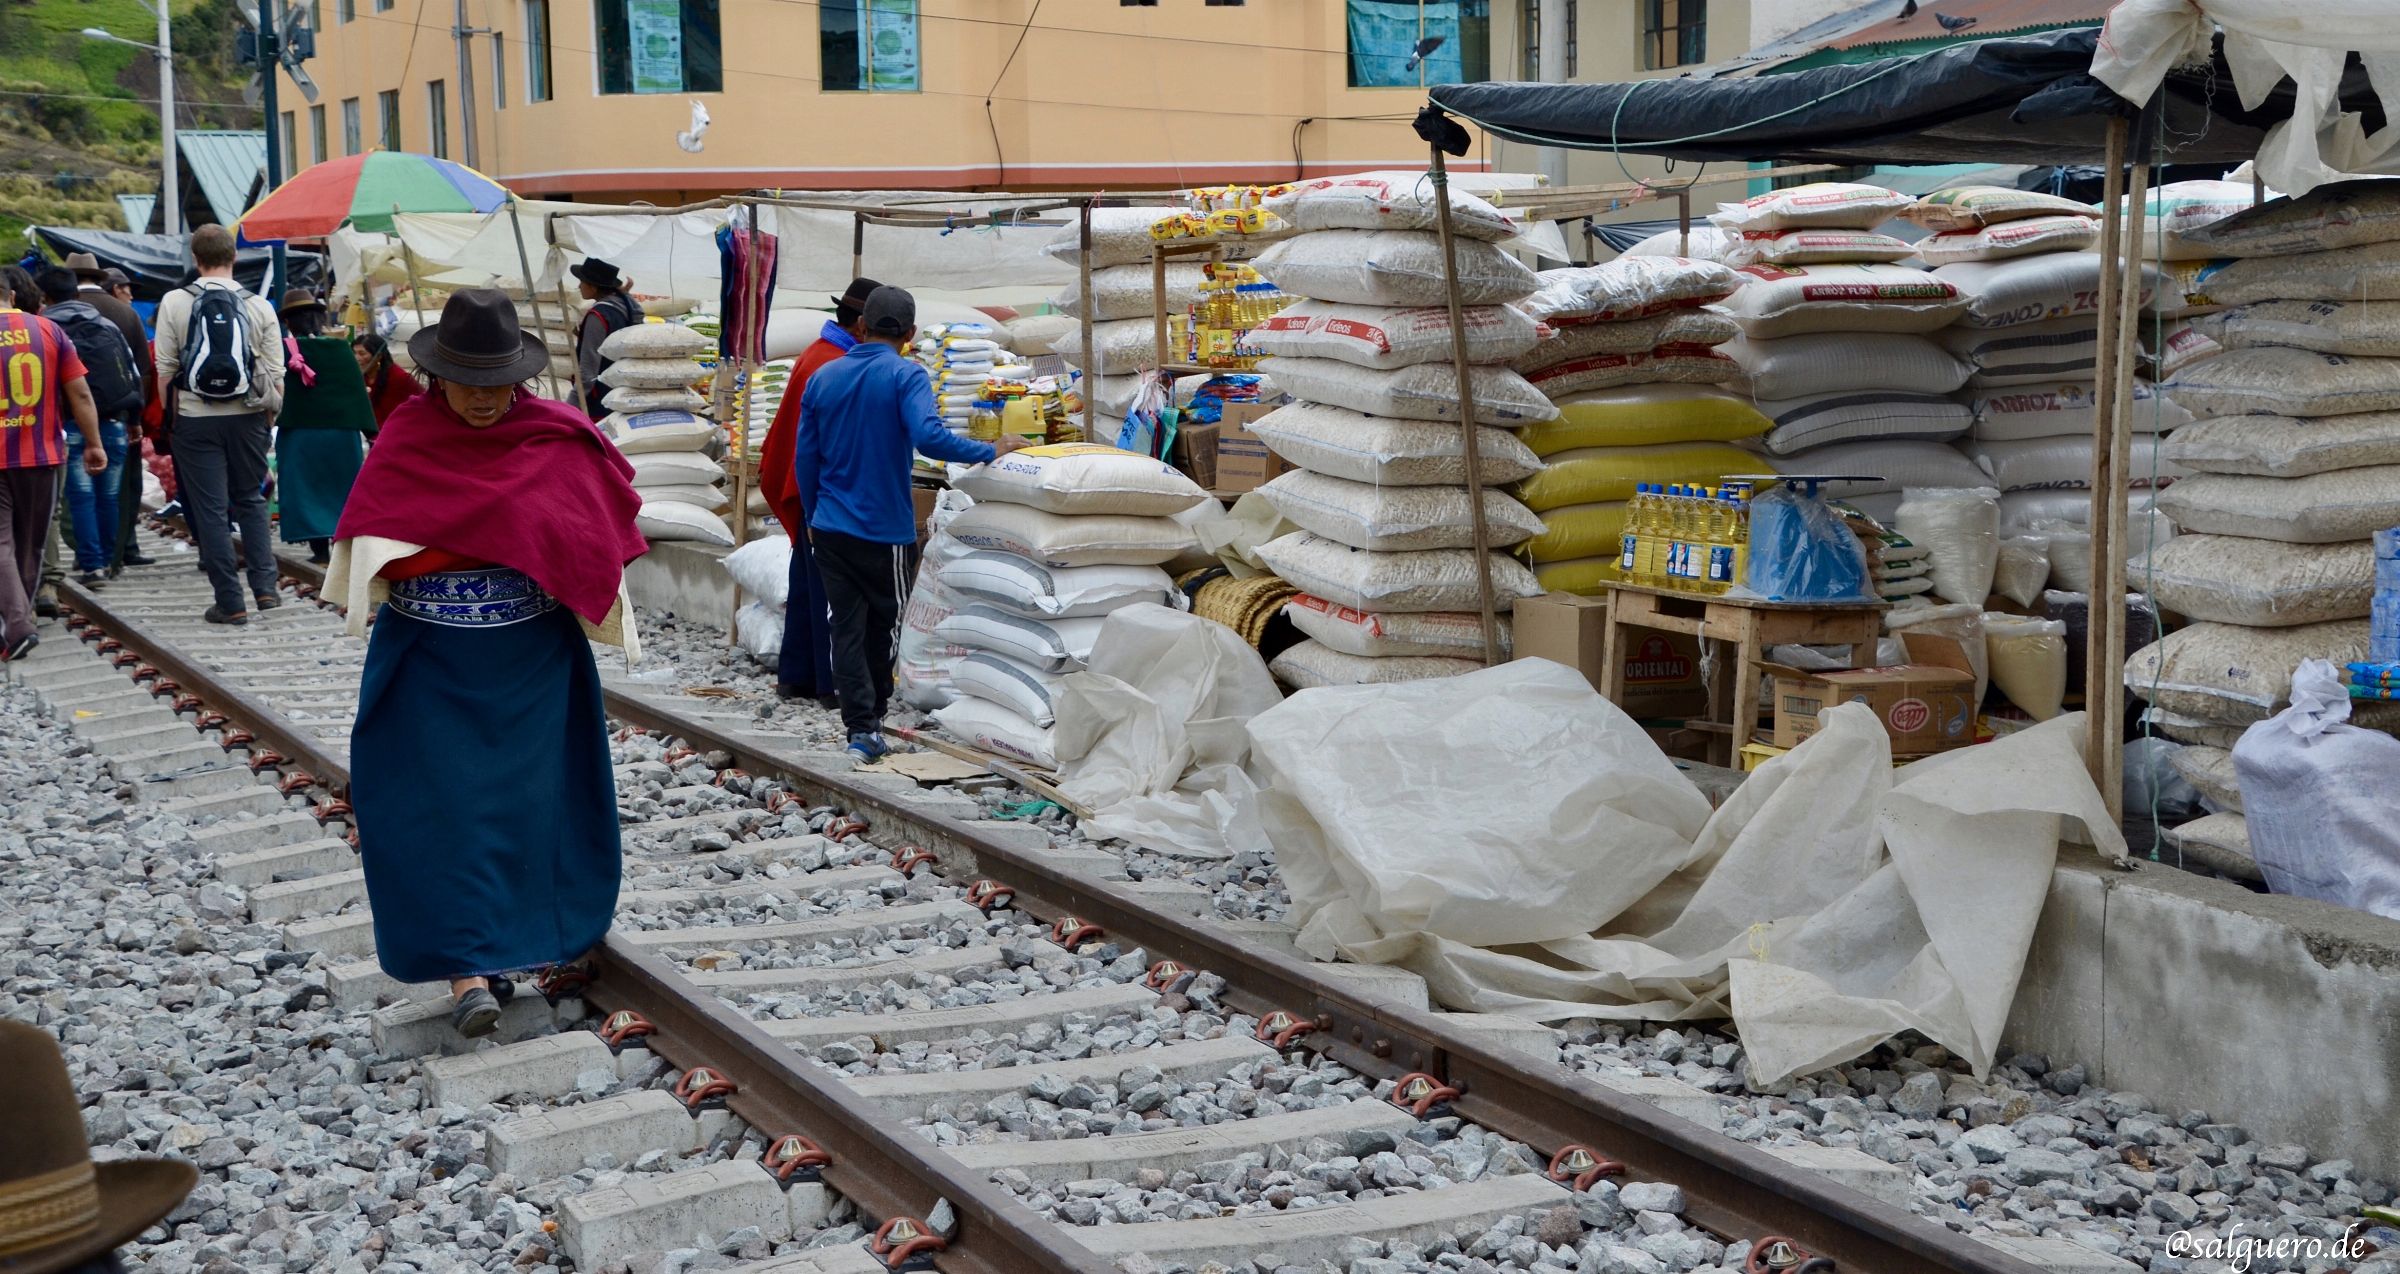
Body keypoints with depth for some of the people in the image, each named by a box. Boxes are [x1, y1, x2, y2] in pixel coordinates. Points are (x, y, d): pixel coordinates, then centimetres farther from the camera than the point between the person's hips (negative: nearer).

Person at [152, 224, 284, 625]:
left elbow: (165, 369, -2)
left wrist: (168, 415, 9)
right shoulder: (259, 306, 0)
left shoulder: (175, 302, -3)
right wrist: (270, 418, 12)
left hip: (196, 419, -2)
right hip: (248, 417, 2)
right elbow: (276, 375, 1)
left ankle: (230, 603, 5)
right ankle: (265, 586, 9)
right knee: (250, 501, 18)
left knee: (210, 509, 4)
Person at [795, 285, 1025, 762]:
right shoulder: (906, 376, -10)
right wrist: (989, 452, -18)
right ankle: (872, 719, 23)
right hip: (885, 531, -4)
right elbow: (929, 436, -27)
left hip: (830, 529, 4)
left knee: (847, 628, 4)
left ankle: (861, 729, -3)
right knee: (885, 627, 13)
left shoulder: (823, 377, 7)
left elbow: (804, 458, 9)